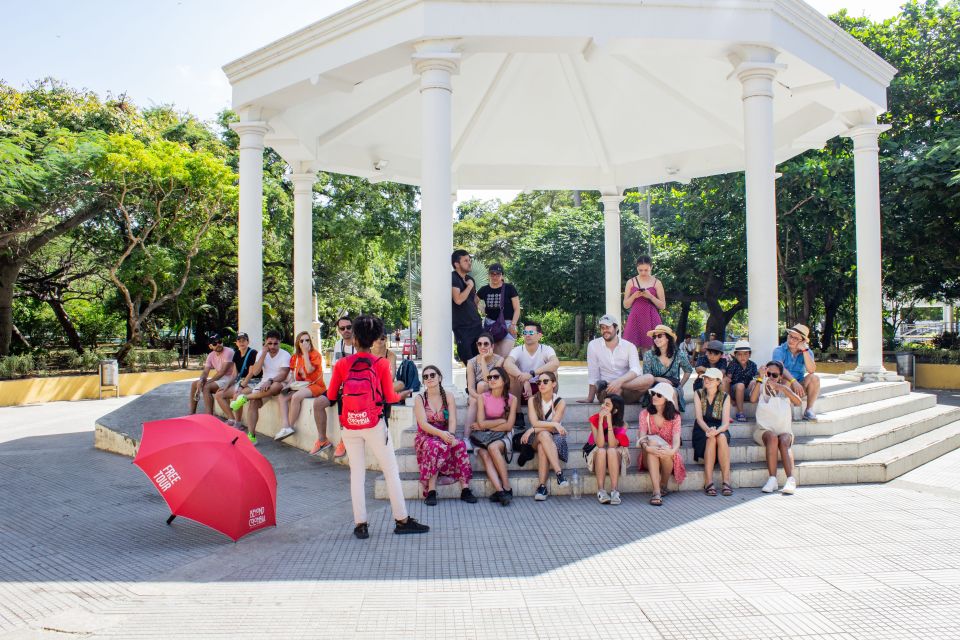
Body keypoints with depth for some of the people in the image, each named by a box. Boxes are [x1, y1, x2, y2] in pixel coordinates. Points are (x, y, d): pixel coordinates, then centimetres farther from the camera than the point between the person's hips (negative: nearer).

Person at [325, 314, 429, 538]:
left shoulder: (342, 364, -4)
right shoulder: (381, 364, -8)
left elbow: (331, 395, 1)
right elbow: (390, 398, -6)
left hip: (350, 426, 2)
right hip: (374, 426, -2)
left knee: (357, 473, 10)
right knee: (391, 471, 8)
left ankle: (360, 524, 11)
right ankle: (402, 520, 13)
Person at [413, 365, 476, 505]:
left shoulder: (448, 396, 6)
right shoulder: (420, 399, 0)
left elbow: (452, 421, -5)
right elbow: (423, 424, -13)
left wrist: (450, 435, -27)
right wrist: (441, 433, -30)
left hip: (445, 436, 2)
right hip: (425, 437, -2)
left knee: (460, 445, -30)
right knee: (436, 446, -36)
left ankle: (465, 490, -32)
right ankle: (431, 492, -37)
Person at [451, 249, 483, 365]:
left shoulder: (470, 279, 13)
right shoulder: (453, 278, -10)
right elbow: (458, 300, -23)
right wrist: (469, 286, -12)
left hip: (476, 324, 7)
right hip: (462, 327, -7)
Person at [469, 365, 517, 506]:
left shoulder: (512, 399, -1)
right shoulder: (483, 397, 1)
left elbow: (508, 426, -7)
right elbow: (481, 423, -7)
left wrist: (486, 426, -5)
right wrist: (501, 420, -5)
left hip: (502, 436, -1)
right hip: (483, 436, 1)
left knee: (493, 447, -34)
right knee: (485, 455, -30)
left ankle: (506, 488, -29)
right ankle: (500, 491, -42)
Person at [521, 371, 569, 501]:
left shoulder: (560, 402, -4)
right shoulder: (532, 400, -2)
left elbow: (552, 428, -14)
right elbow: (535, 423, -15)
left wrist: (532, 430, -21)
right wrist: (555, 424, -25)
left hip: (555, 438, 0)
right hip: (535, 438, 0)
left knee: (542, 447, -35)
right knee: (544, 435, -36)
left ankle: (542, 486, -40)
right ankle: (559, 473, -44)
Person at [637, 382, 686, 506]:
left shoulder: (674, 416, 0)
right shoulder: (645, 414, 1)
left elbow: (676, 438, -15)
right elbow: (642, 437, -13)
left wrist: (672, 451, -39)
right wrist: (647, 447, -37)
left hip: (668, 458, 0)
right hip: (650, 459, 1)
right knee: (652, 441, -34)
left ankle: (664, 486, -12)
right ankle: (656, 492, -44)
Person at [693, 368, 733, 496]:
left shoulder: (725, 397, 2)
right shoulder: (698, 394, 2)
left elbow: (726, 423, -9)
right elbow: (699, 418, -9)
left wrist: (716, 431, -31)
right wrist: (708, 430, -30)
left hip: (720, 430, 0)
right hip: (702, 430, 0)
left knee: (722, 437, -35)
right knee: (711, 438, -35)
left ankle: (726, 481, -34)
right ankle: (708, 482, -36)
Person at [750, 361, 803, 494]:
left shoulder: (785, 388, 14)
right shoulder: (761, 387, 10)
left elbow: (798, 402, -6)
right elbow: (752, 399, -14)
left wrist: (782, 388, -20)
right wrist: (760, 379, -19)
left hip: (784, 430, 1)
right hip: (764, 430, -1)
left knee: (784, 441, -32)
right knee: (772, 437, -34)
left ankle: (791, 479, -44)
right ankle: (772, 479, -38)